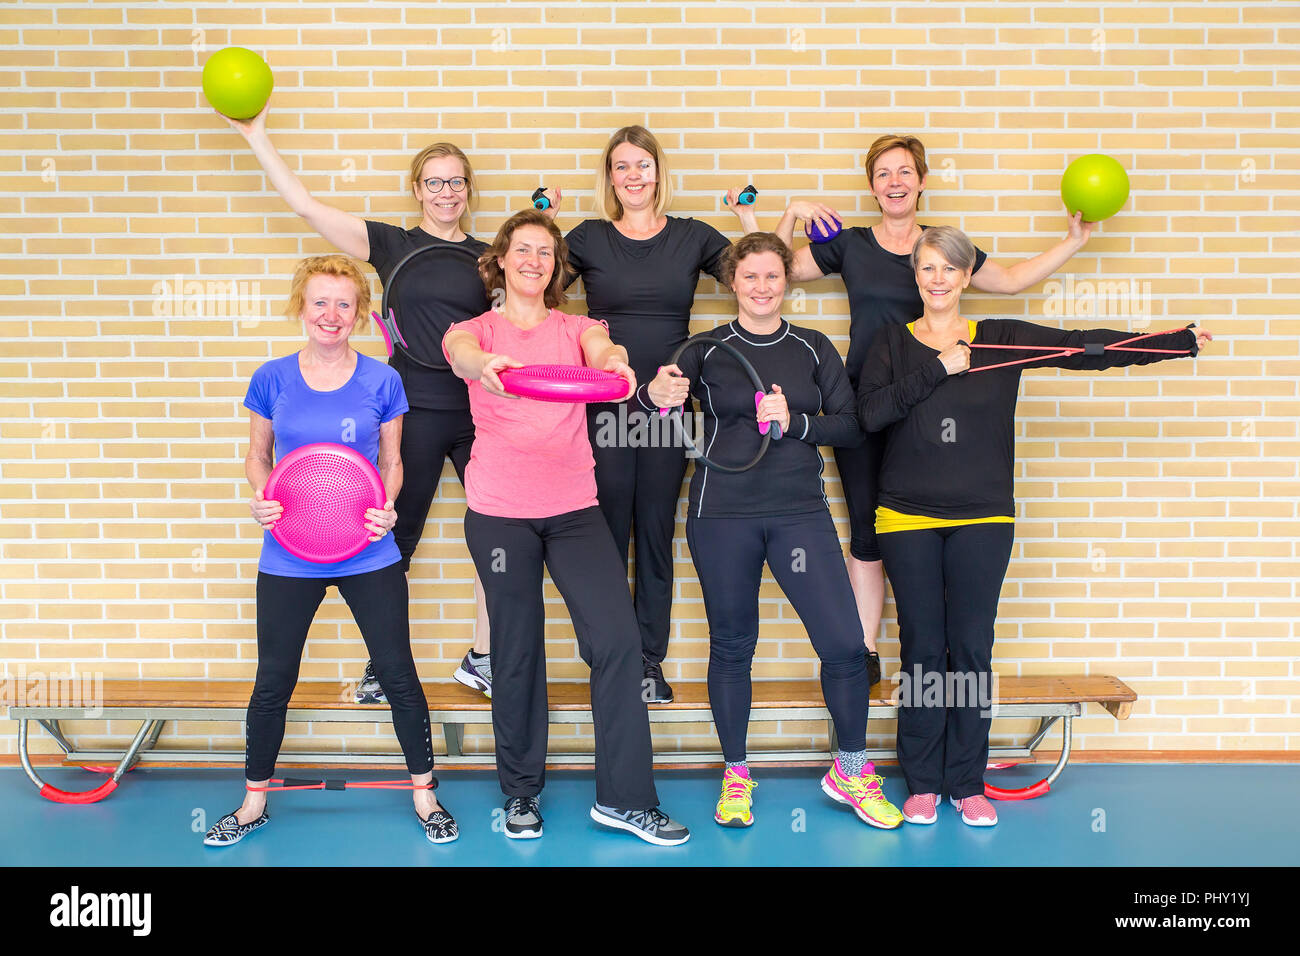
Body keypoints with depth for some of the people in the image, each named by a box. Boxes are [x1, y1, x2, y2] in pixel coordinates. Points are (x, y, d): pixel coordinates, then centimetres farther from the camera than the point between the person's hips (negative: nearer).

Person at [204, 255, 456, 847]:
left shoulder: (382, 382, -3)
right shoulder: (272, 379, -1)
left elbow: (391, 463, 6)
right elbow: (257, 454, 10)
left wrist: (387, 507, -13)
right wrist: (260, 497, -10)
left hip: (369, 556, -1)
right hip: (288, 558, 1)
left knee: (398, 676, 4)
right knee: (273, 682, 11)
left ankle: (424, 794, 24)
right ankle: (254, 804, 32)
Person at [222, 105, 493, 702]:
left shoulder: (489, 258, 11)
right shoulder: (391, 245, 5)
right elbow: (304, 204, 2)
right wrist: (256, 136, 0)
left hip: (478, 412, 2)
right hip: (414, 411, -2)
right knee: (397, 538, 6)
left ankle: (482, 659, 16)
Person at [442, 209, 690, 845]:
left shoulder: (575, 328, 12)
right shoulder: (477, 330, 7)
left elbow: (602, 352, -12)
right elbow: (463, 352, -18)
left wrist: (614, 361, -37)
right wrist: (487, 364, -43)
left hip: (574, 507, 2)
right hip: (499, 512, -1)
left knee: (618, 639, -7)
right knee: (516, 652, 5)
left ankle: (623, 799, 4)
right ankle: (521, 791, 24)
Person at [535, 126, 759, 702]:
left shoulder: (692, 237, 9)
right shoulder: (589, 238, 6)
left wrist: (746, 216, -4)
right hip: (603, 405, -1)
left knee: (656, 533, 7)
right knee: (608, 531, 2)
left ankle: (650, 660, 18)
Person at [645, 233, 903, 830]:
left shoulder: (814, 349, 8)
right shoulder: (707, 350, 3)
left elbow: (851, 426, 5)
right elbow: (654, 402, -6)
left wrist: (795, 422, -12)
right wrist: (657, 395, -29)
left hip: (800, 511, 1)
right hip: (722, 516, -1)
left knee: (845, 645, -4)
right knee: (731, 647, 8)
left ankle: (851, 772, 18)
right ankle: (735, 775, 25)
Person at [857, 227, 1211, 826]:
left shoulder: (1001, 340, 8)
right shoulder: (892, 344, 7)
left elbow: (1083, 347, 2)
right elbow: (871, 413, -9)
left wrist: (1182, 341, -4)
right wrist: (938, 369, -11)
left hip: (983, 518, 1)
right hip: (907, 518, 0)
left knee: (972, 649, 1)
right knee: (922, 650, 2)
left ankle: (968, 784, 15)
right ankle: (922, 784, 15)